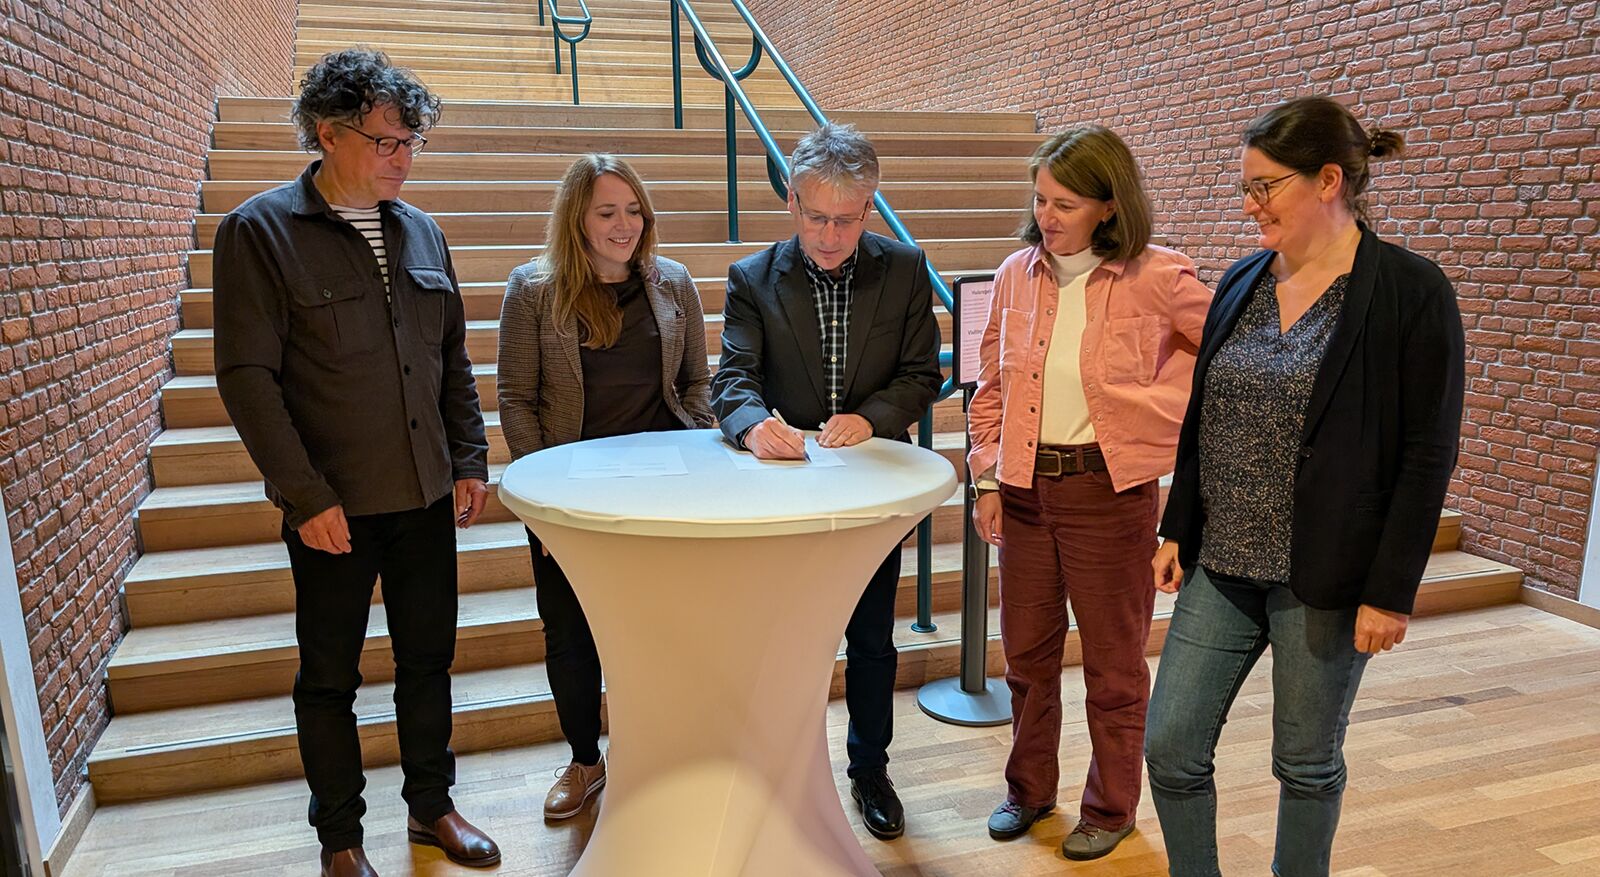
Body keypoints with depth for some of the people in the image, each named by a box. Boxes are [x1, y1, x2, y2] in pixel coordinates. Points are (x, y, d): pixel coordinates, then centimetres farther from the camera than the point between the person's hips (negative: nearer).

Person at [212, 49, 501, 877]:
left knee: (428, 660, 15)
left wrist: (468, 459, 6)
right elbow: (247, 376, -12)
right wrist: (307, 495, -15)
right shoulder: (259, 230, -9)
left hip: (426, 496, 5)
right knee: (329, 677, 11)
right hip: (333, 507, -4)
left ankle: (431, 806, 34)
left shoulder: (420, 231, 6)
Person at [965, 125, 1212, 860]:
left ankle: (1111, 807, 32)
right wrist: (989, 479, 5)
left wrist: (1156, 404, -9)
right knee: (1026, 651, 16)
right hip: (1025, 487, 4)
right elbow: (992, 387, 8)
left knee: (1113, 661, 12)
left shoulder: (1155, 278, -11)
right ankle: (1029, 788, 38)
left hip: (1108, 489, -4)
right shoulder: (1016, 274, 2)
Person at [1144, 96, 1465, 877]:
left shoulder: (1410, 292, -10)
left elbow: (1427, 455, -11)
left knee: (1307, 764, 12)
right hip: (1222, 565, 5)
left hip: (1324, 578, -5)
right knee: (1171, 748, 7)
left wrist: (1391, 590, -12)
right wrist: (1177, 530, 9)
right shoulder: (1242, 283, 6)